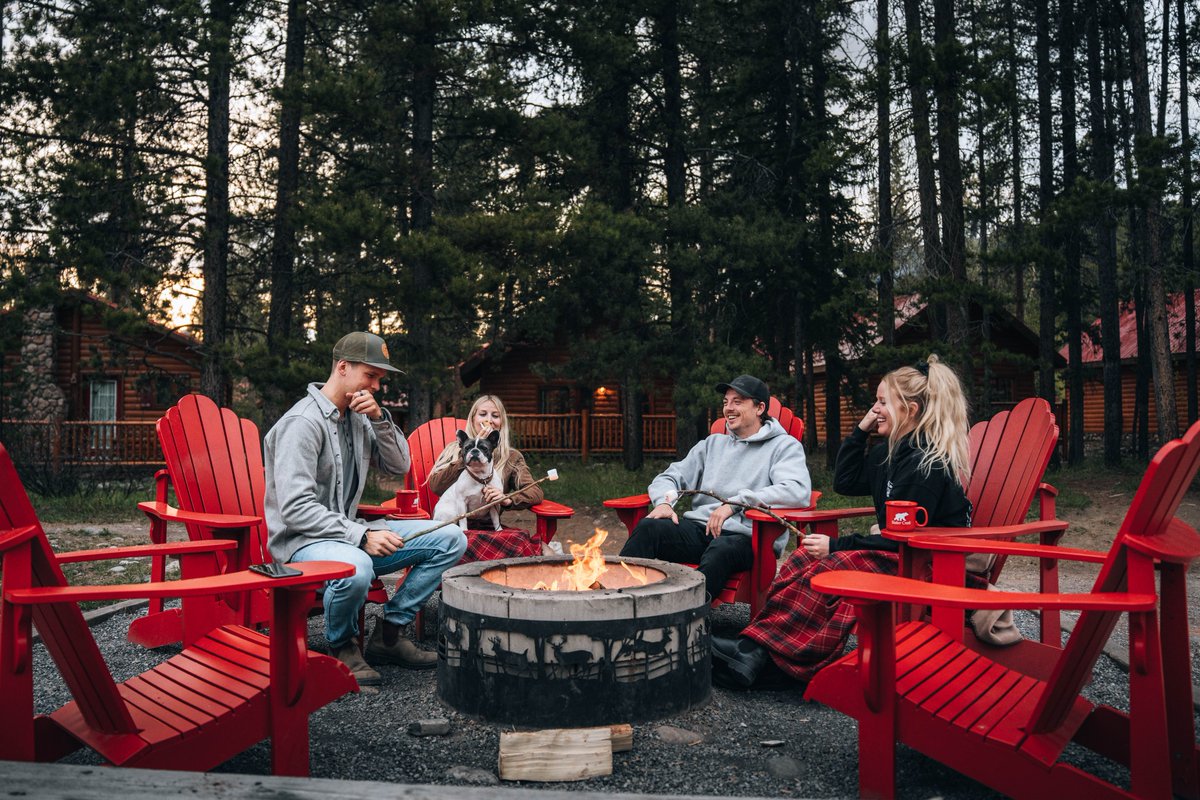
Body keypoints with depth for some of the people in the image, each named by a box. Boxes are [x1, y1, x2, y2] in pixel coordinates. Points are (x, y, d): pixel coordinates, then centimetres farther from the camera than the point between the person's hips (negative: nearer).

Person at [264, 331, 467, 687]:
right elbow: (296, 509, -23)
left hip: (349, 532, 8)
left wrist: (379, 418, -6)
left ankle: (390, 632, 4)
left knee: (450, 538, -2)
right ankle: (342, 646, -9)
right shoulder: (302, 422, -16)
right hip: (301, 541, -8)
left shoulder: (358, 417, 10)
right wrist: (362, 536, -29)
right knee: (355, 568, -43)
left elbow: (400, 466, 9)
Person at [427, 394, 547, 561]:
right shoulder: (455, 449, 12)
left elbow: (536, 493, 3)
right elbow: (435, 486, -4)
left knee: (520, 539, -35)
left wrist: (508, 499, -17)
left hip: (490, 527, 2)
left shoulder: (511, 457, 15)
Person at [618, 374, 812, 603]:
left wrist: (735, 502, -15)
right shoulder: (712, 444, 25)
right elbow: (669, 478, 23)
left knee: (721, 549, -40)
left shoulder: (784, 446, 8)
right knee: (648, 527, -24)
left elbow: (798, 491, -12)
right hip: (698, 529, 5)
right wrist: (664, 501, -3)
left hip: (748, 537, -5)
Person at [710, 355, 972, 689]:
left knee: (831, 567, -30)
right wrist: (861, 430, 10)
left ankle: (758, 653, -29)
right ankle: (757, 652, -22)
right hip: (898, 552, 10)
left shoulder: (929, 462, -18)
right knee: (805, 558, -10)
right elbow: (845, 482, 21)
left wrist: (836, 545, -20)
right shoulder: (892, 451, 11)